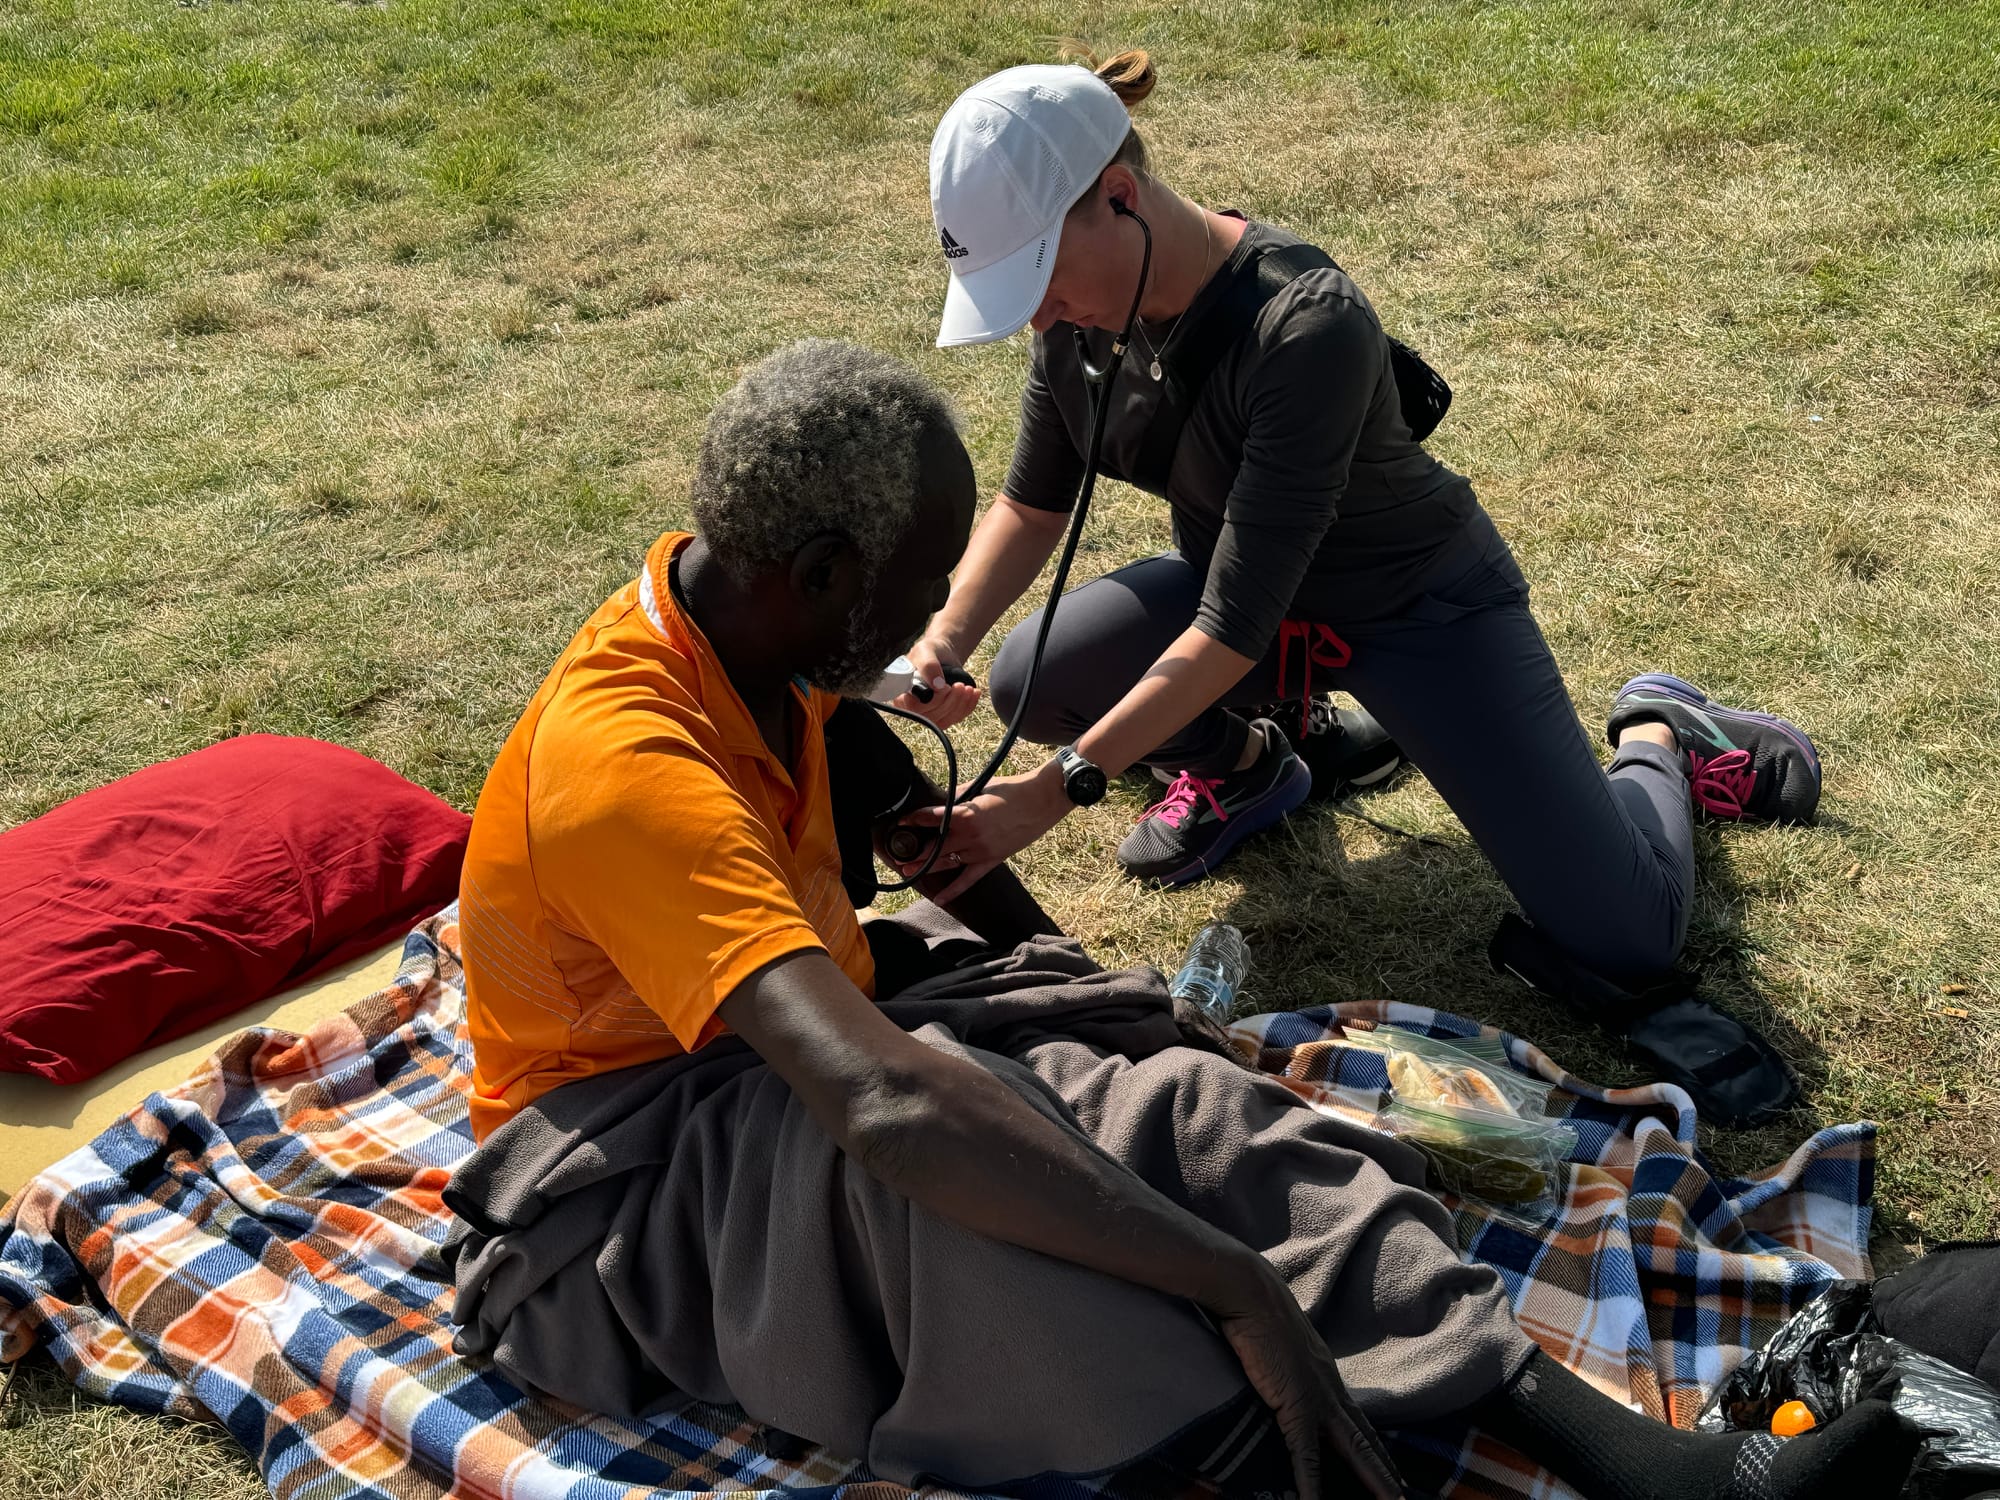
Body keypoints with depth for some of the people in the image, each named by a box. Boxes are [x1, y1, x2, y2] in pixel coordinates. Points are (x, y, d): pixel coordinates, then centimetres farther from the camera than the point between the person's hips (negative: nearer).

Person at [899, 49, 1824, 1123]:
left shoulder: (1307, 325, -36)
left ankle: (1657, 736, 21)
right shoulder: (1083, 311, -15)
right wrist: (946, 643, -18)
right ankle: (1246, 764, 11)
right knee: (1035, 682, -22)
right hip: (1241, 580, 6)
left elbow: (1236, 627, -36)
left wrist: (1056, 791, -38)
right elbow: (1032, 504, -1)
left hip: (1422, 607, -6)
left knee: (1623, 950, -13)